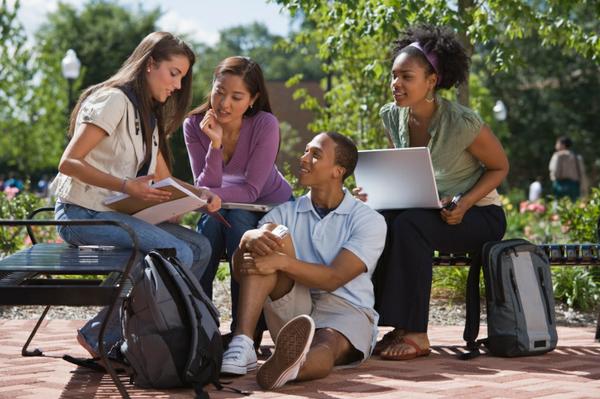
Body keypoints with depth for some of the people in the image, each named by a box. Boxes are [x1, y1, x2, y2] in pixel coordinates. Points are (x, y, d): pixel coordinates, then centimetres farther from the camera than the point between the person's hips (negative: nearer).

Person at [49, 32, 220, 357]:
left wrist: (200, 195, -4)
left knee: (200, 248, -5)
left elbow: (164, 180, 17)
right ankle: (100, 338, -13)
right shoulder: (113, 100, -12)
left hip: (118, 213, 9)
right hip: (83, 213, -9)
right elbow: (69, 162, -19)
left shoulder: (149, 116, 18)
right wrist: (125, 186, -31)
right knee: (177, 255, -23)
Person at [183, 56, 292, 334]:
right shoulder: (194, 125, -14)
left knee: (236, 217, -33)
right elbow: (206, 188, -20)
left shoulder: (265, 125, -24)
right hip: (225, 209, 3)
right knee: (212, 218, -31)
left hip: (271, 207, -2)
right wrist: (215, 144, -33)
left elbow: (250, 191, -25)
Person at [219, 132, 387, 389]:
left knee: (327, 345, -39)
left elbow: (334, 278, -13)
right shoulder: (286, 213, 13)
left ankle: (282, 367, -78)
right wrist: (249, 239, -28)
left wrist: (282, 262, -28)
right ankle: (242, 344, -38)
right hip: (293, 309, 3)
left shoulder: (369, 221, 2)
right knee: (273, 234, -19)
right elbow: (240, 272, -3)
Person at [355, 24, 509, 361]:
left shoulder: (462, 123, -21)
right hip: (425, 211, 6)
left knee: (408, 224, -32)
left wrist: (464, 204, -22)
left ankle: (416, 335, -28)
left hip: (477, 214, -6)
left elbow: (500, 167, -8)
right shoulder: (393, 117, -3)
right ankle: (398, 327, -17)